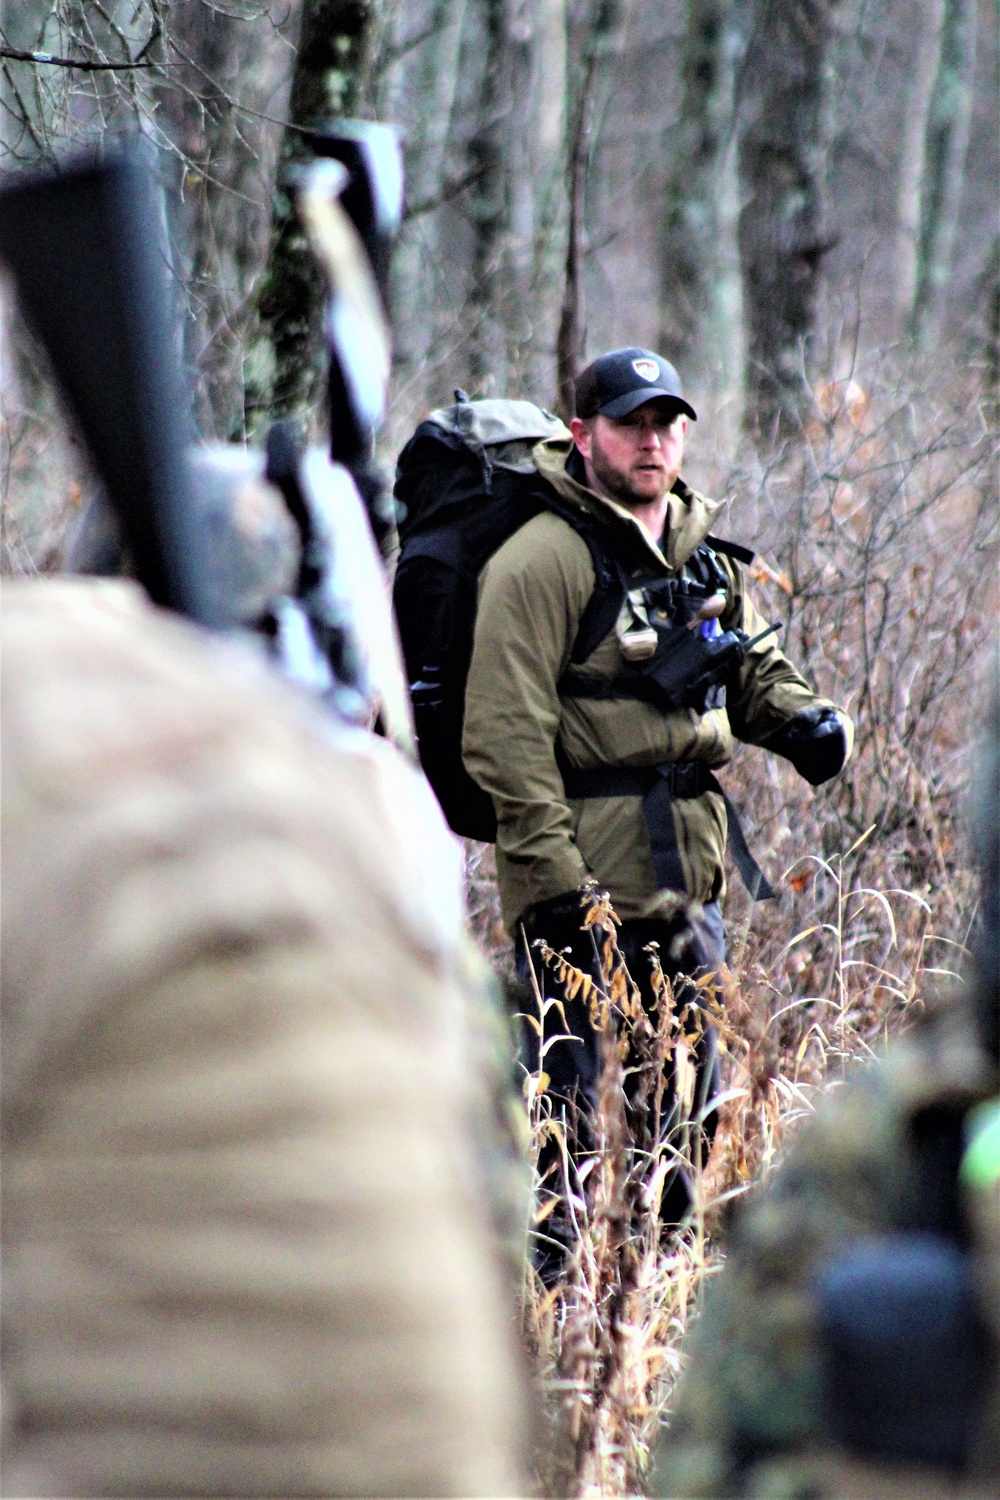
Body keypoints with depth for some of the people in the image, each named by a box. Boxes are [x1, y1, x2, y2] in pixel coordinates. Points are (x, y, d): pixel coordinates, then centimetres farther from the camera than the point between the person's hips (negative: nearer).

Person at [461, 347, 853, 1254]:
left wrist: (805, 721, 4)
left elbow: (752, 667, 28)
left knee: (686, 1103, 15)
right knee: (568, 1108, -6)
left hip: (687, 878, 8)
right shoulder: (542, 560, -11)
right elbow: (507, 733, -15)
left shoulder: (704, 550, 13)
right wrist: (552, 879, -21)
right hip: (583, 880, -8)